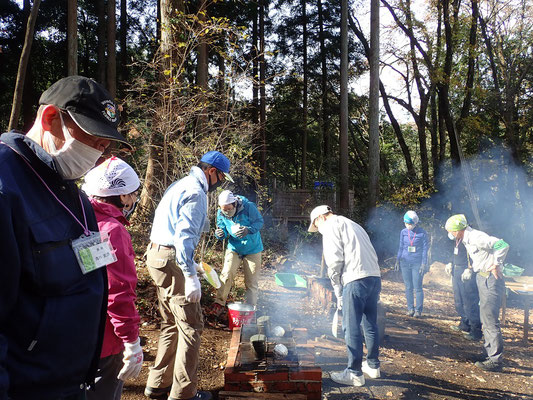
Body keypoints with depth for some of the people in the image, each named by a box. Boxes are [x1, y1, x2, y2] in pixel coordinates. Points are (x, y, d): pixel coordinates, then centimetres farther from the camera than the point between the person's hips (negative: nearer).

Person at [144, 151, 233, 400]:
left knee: (171, 324, 18)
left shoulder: (180, 185, 18)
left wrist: (189, 264, 26)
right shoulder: (195, 192, -14)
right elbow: (184, 236, -23)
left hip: (157, 255, 11)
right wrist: (191, 277, -24)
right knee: (191, 326, -3)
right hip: (171, 260, -11)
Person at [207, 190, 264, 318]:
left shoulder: (248, 207, -22)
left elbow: (259, 221, -15)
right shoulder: (221, 213, -11)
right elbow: (223, 229, -1)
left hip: (252, 249, -2)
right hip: (234, 248, 2)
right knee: (226, 275, -12)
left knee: (251, 281, 2)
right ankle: (219, 304, -1)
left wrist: (248, 230, -33)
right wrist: (220, 234, -26)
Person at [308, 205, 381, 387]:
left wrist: (338, 290, -1)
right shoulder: (353, 225, 28)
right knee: (370, 325, 19)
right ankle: (373, 365, 32)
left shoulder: (332, 225, 3)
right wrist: (377, 291, 19)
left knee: (352, 328, 0)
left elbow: (335, 259, -10)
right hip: (375, 276, 9)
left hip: (356, 279, -9)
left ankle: (355, 373, 7)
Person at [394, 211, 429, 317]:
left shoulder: (422, 233, -5)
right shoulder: (403, 232, 4)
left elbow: (425, 249, -1)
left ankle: (418, 310, 10)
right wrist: (397, 260, 10)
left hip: (417, 263, -3)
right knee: (408, 287, 8)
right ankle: (410, 308, 17)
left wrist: (424, 264, -6)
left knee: (417, 287, -1)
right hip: (405, 263, 3)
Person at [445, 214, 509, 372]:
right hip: (482, 278, 11)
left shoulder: (476, 237, -18)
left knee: (490, 319, -9)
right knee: (485, 319, 17)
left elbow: (502, 245, -25)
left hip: (490, 280, -11)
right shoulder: (467, 240, 14)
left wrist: (496, 265, -19)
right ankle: (491, 354, 28)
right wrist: (471, 269, 10)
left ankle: (496, 360, -5)